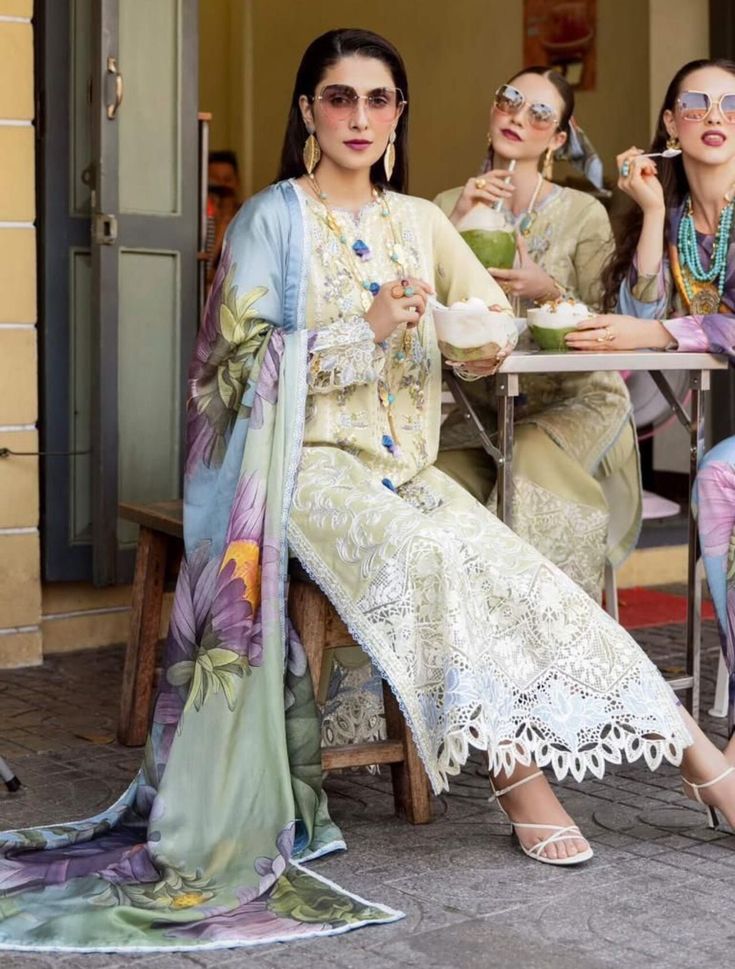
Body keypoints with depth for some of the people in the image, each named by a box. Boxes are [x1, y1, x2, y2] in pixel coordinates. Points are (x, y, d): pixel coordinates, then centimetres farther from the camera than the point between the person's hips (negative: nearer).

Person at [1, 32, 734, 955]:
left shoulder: (418, 220, 15)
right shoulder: (272, 219, 1)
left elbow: (498, 310, 17)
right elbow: (243, 361, -7)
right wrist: (366, 329, -17)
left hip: (406, 464, 4)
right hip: (311, 462, -4)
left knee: (509, 567, -21)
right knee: (431, 558, -33)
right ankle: (519, 775, -25)